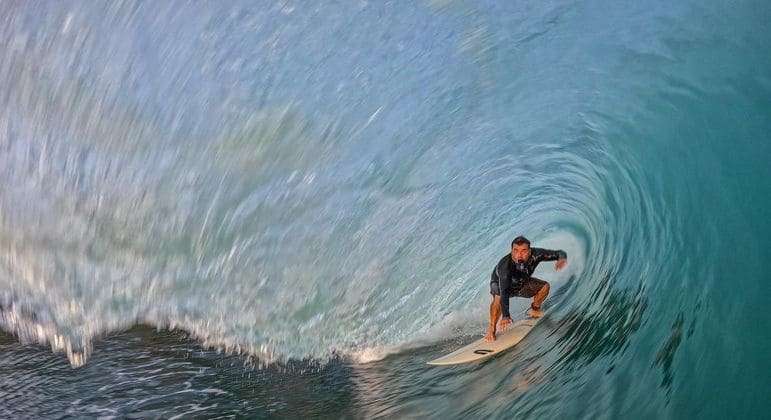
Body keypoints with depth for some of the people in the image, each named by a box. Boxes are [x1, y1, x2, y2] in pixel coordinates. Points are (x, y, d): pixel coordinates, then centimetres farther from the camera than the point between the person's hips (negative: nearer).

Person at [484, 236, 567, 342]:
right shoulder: (505, 265, -43)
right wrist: (506, 316, -60)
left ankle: (534, 309, 21)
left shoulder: (535, 254, -31)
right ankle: (491, 329, -18)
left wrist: (562, 259, -47)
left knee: (545, 286, -6)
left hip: (522, 283, 5)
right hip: (500, 283, -5)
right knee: (498, 298, -35)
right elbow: (504, 292, -50)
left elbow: (559, 253, -21)